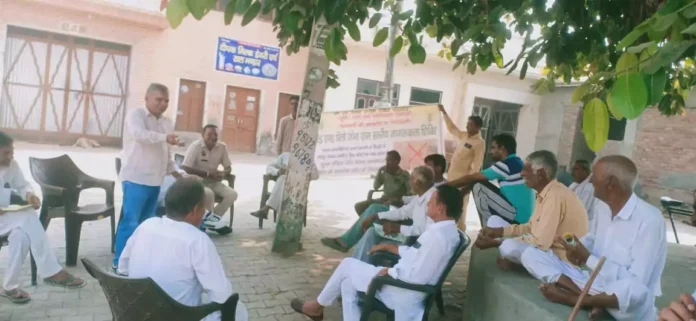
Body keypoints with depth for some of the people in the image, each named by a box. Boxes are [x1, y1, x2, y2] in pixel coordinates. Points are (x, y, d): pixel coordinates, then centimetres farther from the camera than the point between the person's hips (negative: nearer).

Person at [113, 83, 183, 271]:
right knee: (130, 221, -6)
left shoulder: (167, 122, 15)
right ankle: (119, 262, 4)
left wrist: (175, 173, 11)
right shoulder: (136, 115, -6)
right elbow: (140, 134, -29)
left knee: (146, 222, 12)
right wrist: (165, 137, -42)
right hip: (136, 178, -7)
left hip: (155, 180, 7)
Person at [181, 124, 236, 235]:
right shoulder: (196, 146, -16)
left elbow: (228, 168, 4)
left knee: (232, 194, -16)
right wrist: (208, 173, -24)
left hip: (213, 182, 5)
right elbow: (186, 168, -20)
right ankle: (211, 219, -7)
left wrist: (223, 173, -21)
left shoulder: (222, 147, -3)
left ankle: (211, 219, -4)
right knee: (209, 193, -34)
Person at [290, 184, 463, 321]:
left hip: (402, 291, -9)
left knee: (347, 265, 3)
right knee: (348, 281, 13)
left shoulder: (439, 237, -26)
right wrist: (389, 247, 13)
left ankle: (317, 306, 24)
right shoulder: (445, 229, 6)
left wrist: (389, 271, -15)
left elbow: (418, 276, -28)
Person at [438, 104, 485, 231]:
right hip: (452, 177, 8)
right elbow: (452, 128, 29)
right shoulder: (463, 136, 10)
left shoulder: (479, 143, -13)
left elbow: (477, 165, -16)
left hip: (463, 180, -8)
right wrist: (444, 112, 29)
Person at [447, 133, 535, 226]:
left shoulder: (507, 165, -15)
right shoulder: (515, 163, 13)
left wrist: (446, 185, -3)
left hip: (517, 215, -10)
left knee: (478, 186, -9)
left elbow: (472, 178, -12)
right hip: (524, 216, 10)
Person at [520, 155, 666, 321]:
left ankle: (573, 298, -19)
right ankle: (588, 297, -21)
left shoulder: (649, 219, -16)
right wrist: (578, 247, -6)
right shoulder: (603, 212, 6)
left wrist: (588, 259, -17)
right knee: (530, 254, -6)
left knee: (634, 292, -43)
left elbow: (636, 283, -22)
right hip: (596, 286, 7)